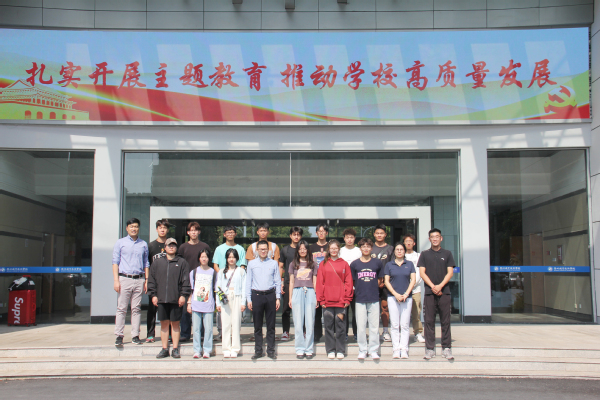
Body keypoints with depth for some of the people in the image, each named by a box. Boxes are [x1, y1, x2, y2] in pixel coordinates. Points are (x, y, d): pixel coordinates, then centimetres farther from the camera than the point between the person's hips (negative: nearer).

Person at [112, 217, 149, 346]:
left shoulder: (143, 244, 14)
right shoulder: (120, 243, 7)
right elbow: (115, 262, 3)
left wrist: (147, 281, 8)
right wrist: (116, 280, -6)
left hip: (139, 280, 2)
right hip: (124, 279, -2)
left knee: (137, 309, 3)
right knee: (121, 308, -3)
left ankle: (135, 336, 7)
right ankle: (119, 336, 1)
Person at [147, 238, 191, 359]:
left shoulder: (182, 263, 5)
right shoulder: (157, 262, 11)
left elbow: (185, 280, 1)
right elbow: (151, 279, 11)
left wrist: (183, 295, -6)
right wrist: (153, 295, 4)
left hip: (176, 299, -2)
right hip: (161, 299, 2)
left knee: (175, 324, 3)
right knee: (164, 324, 6)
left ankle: (175, 349, 9)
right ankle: (164, 349, 13)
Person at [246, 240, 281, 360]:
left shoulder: (274, 263, 5)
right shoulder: (252, 264, 7)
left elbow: (278, 281, 7)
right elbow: (248, 282, 8)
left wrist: (277, 298, 3)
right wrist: (249, 299, 3)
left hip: (270, 295, 0)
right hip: (256, 295, 0)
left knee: (271, 325, 5)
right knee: (257, 325, 6)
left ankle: (271, 350, 13)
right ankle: (258, 351, 14)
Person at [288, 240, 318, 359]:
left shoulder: (312, 265, 11)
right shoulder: (293, 264, 12)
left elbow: (315, 282, 11)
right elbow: (291, 282, 12)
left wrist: (317, 297, 4)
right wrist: (290, 297, 6)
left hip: (310, 293, 0)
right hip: (297, 292, 0)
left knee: (310, 323, -1)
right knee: (298, 323, 0)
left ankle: (309, 349, 6)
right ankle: (300, 349, 7)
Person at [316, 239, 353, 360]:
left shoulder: (344, 264, 5)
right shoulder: (323, 264, 6)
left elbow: (348, 282, 4)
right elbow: (319, 282, 4)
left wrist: (347, 299, -2)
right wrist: (321, 299, -2)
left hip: (341, 301, -1)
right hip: (327, 301, 1)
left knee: (340, 326, 4)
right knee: (329, 326, 6)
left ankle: (340, 351, 13)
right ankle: (330, 351, 14)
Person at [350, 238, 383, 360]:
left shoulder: (377, 263, 4)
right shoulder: (354, 264, 3)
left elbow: (380, 279, 13)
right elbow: (351, 281, 11)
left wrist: (372, 289, 7)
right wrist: (360, 290, 6)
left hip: (374, 299, 0)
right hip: (360, 299, 0)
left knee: (374, 326, 3)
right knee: (361, 326, 3)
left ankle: (374, 350, 13)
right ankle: (362, 350, 14)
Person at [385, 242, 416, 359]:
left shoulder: (409, 264, 9)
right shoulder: (389, 265, 8)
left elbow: (413, 280, 3)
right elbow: (386, 281, 3)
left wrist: (406, 294, -9)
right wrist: (396, 294, -9)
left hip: (407, 297, 0)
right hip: (392, 297, 0)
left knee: (404, 325, 0)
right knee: (395, 325, 0)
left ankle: (404, 350, 2)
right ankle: (396, 350, 3)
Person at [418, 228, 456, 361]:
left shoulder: (447, 254, 11)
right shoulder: (424, 254, 10)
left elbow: (450, 272, 4)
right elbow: (422, 273, 4)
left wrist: (440, 286, -10)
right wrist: (432, 286, -9)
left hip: (444, 291, 0)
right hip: (429, 291, 0)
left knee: (445, 321, 1)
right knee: (429, 321, 0)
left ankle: (446, 348, 5)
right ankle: (430, 349, 4)